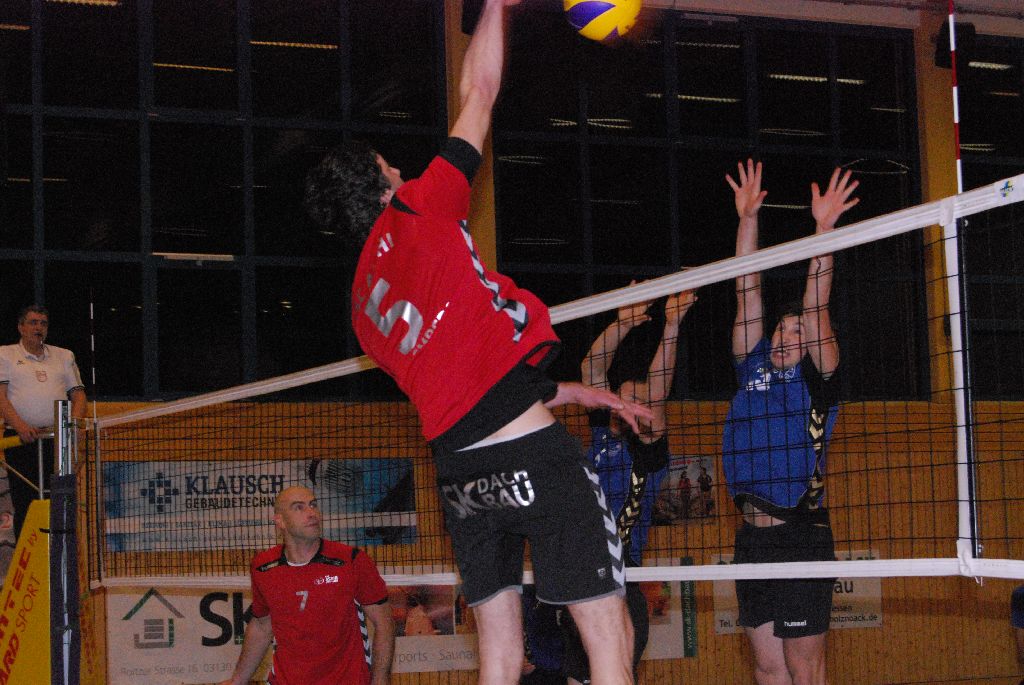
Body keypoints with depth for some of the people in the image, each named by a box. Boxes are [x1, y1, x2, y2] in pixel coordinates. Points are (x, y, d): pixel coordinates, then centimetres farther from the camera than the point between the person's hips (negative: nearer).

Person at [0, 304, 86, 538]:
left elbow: (78, 394, 15)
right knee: (24, 506, -6)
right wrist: (20, 426, -18)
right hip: (21, 440, -3)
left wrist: (73, 423, -5)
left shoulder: (64, 356, 20)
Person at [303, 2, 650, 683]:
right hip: (532, 450, -7)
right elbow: (479, 94, 5)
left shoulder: (365, 302, 18)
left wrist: (578, 393, 28)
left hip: (460, 467, 8)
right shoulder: (415, 216, -1)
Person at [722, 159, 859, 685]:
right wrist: (748, 218, 7)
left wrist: (824, 227, -17)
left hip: (800, 534, -5)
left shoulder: (816, 378, 1)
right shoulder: (753, 366, 14)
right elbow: (748, 292, 11)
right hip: (752, 537, 6)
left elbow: (815, 305, -9)